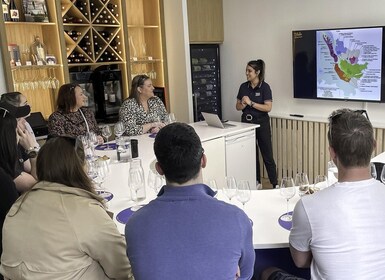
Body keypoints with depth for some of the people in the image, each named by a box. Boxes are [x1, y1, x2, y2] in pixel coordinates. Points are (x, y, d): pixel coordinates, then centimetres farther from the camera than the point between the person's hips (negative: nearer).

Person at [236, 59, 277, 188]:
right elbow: (238, 106, 9)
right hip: (246, 122, 4)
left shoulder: (265, 87, -9)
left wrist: (251, 103, -20)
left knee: (267, 155, 0)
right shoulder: (243, 87, 5)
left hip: (261, 123, -4)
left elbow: (268, 107, -16)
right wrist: (243, 105, -13)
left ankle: (275, 185, 10)